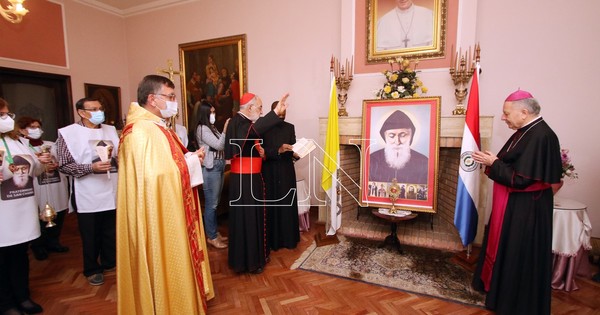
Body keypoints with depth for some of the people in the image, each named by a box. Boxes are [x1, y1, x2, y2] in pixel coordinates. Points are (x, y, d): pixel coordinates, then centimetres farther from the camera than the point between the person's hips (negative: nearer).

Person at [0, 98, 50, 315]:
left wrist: (41, 162, -2)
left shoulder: (18, 141, 13)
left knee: (21, 254, 16)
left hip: (24, 207, 6)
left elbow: (33, 171, 18)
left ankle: (22, 297, 30)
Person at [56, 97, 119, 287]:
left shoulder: (110, 130, 9)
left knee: (111, 232, 15)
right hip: (88, 194, -4)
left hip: (112, 191, 4)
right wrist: (91, 167, -21)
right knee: (90, 235, 10)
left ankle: (110, 263, 34)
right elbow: (64, 165, -10)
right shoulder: (69, 133, -6)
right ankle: (92, 270, 28)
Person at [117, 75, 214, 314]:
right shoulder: (142, 131, -22)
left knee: (173, 262, 23)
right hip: (159, 217, -11)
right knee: (165, 266, 7)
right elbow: (157, 175, -30)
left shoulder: (156, 127, 12)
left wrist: (189, 158, 2)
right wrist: (190, 162, -18)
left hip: (170, 212, 11)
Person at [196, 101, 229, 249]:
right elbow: (219, 145, -18)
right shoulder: (202, 129, -12)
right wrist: (226, 128, -14)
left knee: (215, 203, 15)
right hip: (210, 168, -9)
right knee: (211, 204, 0)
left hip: (219, 166, 9)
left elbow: (221, 145, 12)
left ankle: (214, 233, 27)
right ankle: (211, 237, 12)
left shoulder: (211, 127, 15)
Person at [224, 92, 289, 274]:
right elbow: (255, 130, -41)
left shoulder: (246, 123, 16)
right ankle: (247, 260, 16)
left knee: (255, 216, 16)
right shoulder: (238, 123, -16)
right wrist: (275, 112, -50)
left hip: (253, 177, 10)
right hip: (243, 179, -10)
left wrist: (261, 152, 5)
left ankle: (256, 255, 30)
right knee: (246, 218, 1)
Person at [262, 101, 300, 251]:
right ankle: (272, 239, 17)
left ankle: (288, 238, 21)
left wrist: (295, 154, -18)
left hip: (287, 172, 3)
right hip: (269, 172, -2)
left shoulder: (290, 127, 7)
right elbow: (262, 151, -11)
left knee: (287, 204, 6)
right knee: (271, 205, 3)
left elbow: (293, 148, 4)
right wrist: (278, 150, -26)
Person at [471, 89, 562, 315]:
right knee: (508, 251, 21)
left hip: (525, 210, -10)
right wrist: (493, 161, -1)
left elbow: (520, 178, -25)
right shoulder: (527, 131, 8)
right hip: (513, 205, 10)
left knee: (519, 256, 6)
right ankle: (505, 292, 38)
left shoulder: (540, 136, -23)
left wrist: (492, 164, -16)